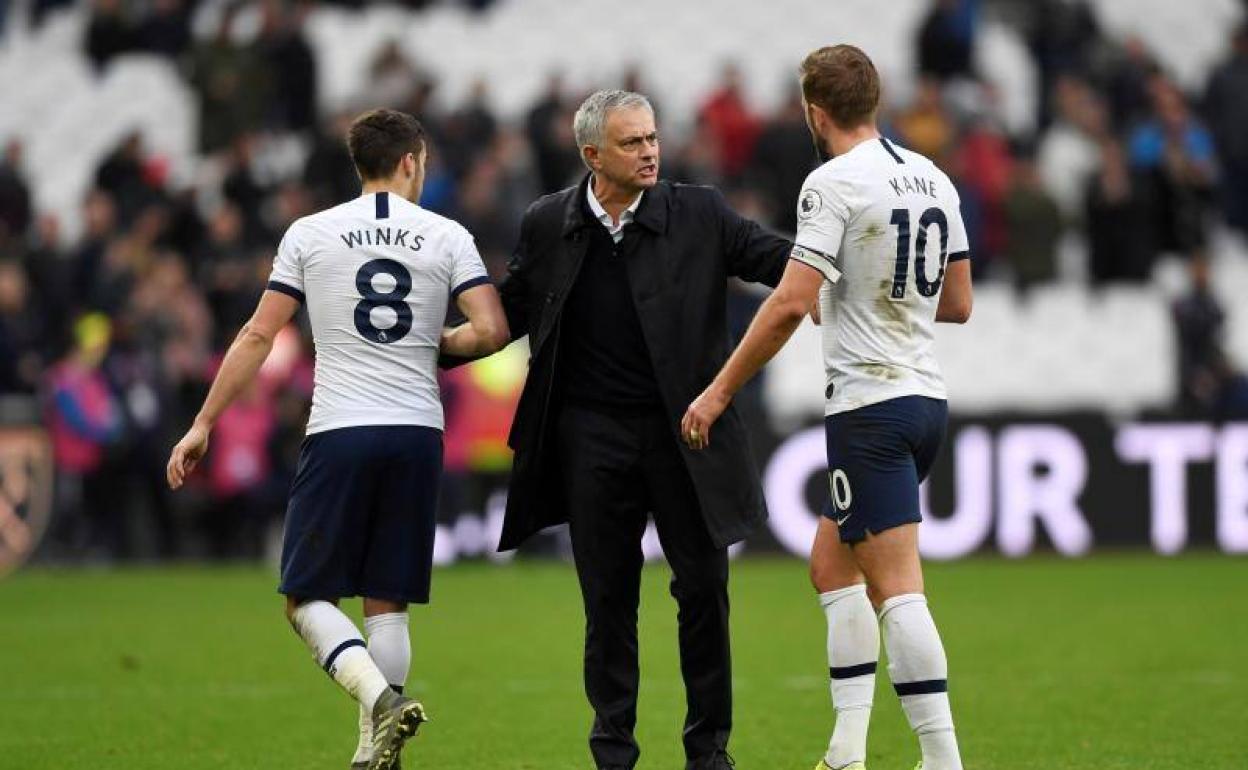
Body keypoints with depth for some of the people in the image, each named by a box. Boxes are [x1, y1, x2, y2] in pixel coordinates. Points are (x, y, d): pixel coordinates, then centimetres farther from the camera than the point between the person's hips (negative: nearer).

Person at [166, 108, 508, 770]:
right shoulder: (446, 237, 4)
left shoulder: (310, 233, 3)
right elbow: (491, 331, -5)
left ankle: (381, 698, -21)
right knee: (388, 603, 10)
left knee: (307, 597, 4)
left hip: (339, 435, -2)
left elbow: (257, 337, 2)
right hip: (419, 434, 2)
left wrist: (203, 425, 7)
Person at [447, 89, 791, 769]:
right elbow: (509, 314, 12)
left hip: (684, 432, -1)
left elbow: (781, 261, -3)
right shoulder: (548, 225, 2)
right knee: (608, 598, 6)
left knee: (704, 587, 1)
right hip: (592, 435, 1)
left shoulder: (698, 216, -2)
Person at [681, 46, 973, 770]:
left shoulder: (834, 182, -13)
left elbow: (791, 304, -19)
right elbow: (959, 303, 16)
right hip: (926, 395, 8)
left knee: (898, 590, -10)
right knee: (832, 564, 18)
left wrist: (719, 392, -13)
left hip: (870, 405, -8)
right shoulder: (933, 179, 9)